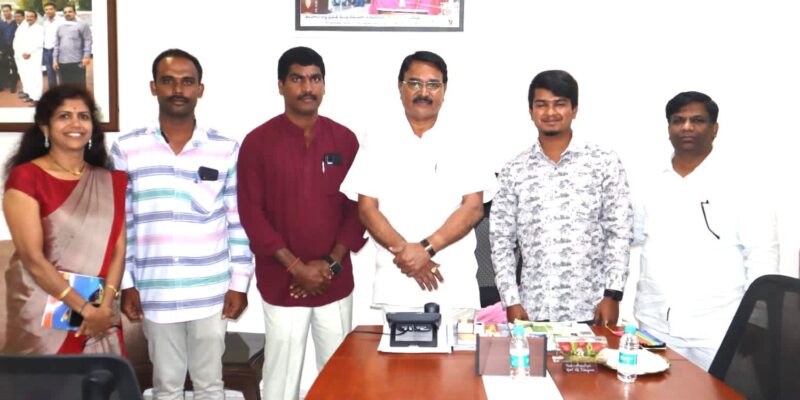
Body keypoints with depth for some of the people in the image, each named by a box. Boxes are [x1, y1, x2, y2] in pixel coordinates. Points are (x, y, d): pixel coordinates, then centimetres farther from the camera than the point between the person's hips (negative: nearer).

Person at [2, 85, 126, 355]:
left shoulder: (112, 182, 8)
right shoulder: (25, 178, -6)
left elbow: (119, 250, 2)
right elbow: (33, 258, -12)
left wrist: (104, 306, -12)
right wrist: (86, 309, -13)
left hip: (100, 315, 4)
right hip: (41, 315, -4)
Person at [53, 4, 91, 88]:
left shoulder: (82, 25, 4)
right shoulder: (60, 27, 22)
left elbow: (88, 41, -5)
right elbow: (57, 45, 20)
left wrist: (86, 56, -15)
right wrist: (55, 59, 12)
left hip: (77, 62, -6)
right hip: (62, 62, 6)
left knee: (79, 86, -7)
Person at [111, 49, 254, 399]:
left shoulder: (227, 150, -3)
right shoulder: (126, 150, -2)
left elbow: (239, 223, 0)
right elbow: (120, 224, 2)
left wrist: (239, 283, -2)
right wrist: (126, 284, 0)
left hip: (212, 294, 0)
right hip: (154, 293, 1)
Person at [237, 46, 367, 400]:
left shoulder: (344, 140, 3)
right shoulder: (258, 142, -4)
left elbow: (357, 208, 3)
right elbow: (251, 213, -7)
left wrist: (330, 263, -9)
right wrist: (295, 267, -13)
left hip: (336, 282, 3)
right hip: (281, 284, -2)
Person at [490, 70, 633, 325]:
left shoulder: (605, 163, 2)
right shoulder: (514, 170, 6)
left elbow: (620, 233, 0)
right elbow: (501, 240, 5)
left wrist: (612, 295, -7)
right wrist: (511, 302, -2)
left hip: (589, 309, -1)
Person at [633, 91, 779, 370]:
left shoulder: (739, 182, -2)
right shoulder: (654, 183, 10)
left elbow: (762, 255, -4)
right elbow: (631, 239, 20)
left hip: (716, 331, -3)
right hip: (655, 327, 4)